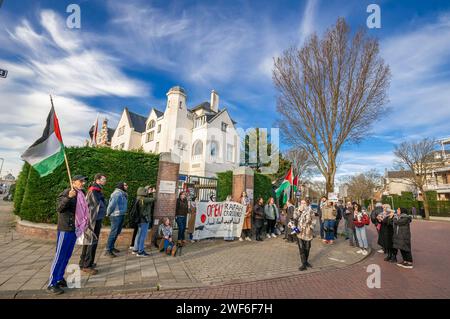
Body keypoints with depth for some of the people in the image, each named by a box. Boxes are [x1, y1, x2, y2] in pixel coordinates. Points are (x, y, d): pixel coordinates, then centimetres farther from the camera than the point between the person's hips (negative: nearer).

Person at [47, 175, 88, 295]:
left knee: (67, 256, 16)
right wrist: (68, 197, -38)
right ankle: (52, 284, 11)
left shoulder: (80, 195, 10)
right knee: (59, 256, 0)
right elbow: (59, 208, -25)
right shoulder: (66, 192, -14)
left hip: (74, 229, 8)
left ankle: (59, 278, 29)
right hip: (65, 229, -8)